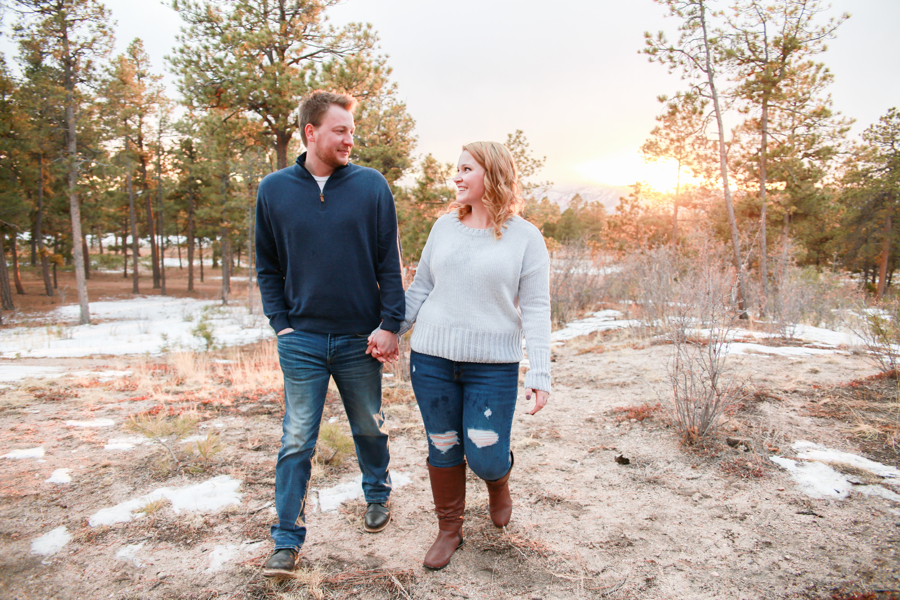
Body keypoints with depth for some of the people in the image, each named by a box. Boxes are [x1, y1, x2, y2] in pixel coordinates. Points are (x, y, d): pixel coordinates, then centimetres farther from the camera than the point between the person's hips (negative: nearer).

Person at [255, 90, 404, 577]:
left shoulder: (371, 186, -3)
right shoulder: (274, 190, 1)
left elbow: (389, 263, -2)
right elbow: (267, 266, 8)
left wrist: (389, 324, -7)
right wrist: (280, 322, -1)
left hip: (360, 337, 0)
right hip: (301, 340, 0)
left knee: (369, 428, 17)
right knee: (296, 441, 6)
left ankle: (378, 495, 42)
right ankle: (287, 539, 20)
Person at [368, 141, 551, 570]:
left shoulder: (525, 237, -2)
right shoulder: (445, 227, 7)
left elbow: (535, 309, -5)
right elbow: (420, 289, 14)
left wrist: (540, 374, -11)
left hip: (493, 366, -3)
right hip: (432, 358, 3)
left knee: (485, 457, -2)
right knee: (443, 449, 11)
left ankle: (499, 480, 36)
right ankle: (449, 530, 33)